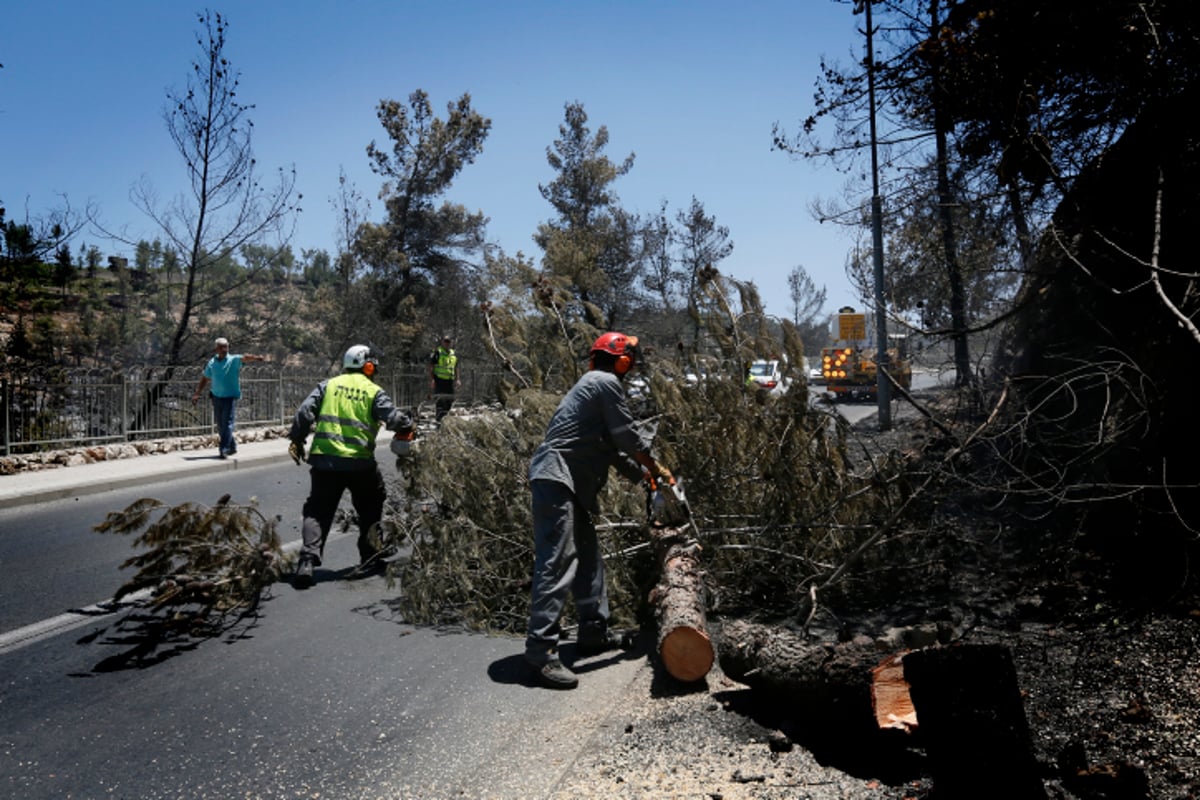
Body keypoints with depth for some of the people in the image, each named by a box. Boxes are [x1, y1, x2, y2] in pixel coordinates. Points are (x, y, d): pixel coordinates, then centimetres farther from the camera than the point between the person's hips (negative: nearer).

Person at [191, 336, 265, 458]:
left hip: (231, 397, -4)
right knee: (220, 425, 9)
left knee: (227, 422, -11)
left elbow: (245, 357, -26)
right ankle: (232, 446, 23)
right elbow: (205, 379, 16)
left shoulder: (234, 360, -4)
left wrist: (256, 358, -46)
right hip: (217, 397, 4)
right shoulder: (211, 363, 6)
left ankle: (224, 448, -11)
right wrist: (196, 394, 14)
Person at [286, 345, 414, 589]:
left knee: (317, 512, 10)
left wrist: (296, 439, 14)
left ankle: (308, 560, -7)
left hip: (324, 460, 2)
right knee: (370, 509, 19)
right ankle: (369, 559, 21)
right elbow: (393, 418, -8)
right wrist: (409, 425, 12)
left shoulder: (328, 385, 11)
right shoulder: (374, 392, 2)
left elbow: (305, 412, 4)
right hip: (359, 462, -2)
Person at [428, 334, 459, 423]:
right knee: (440, 400, -11)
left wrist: (457, 379, 13)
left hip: (450, 381, 7)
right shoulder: (437, 353, -5)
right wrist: (431, 380, -14)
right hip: (439, 380, -6)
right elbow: (431, 367, -7)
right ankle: (439, 417, -9)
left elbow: (456, 368, 22)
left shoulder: (453, 354, 15)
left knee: (450, 399, 9)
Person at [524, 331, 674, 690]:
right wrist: (658, 469, 11)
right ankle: (541, 652, -15)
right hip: (556, 479, -11)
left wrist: (644, 477, 29)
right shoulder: (606, 383, -5)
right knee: (557, 564, -14)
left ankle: (594, 633, 25)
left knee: (588, 558, 16)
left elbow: (612, 447, 27)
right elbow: (628, 437, -5)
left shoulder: (593, 384, 25)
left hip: (571, 483, 11)